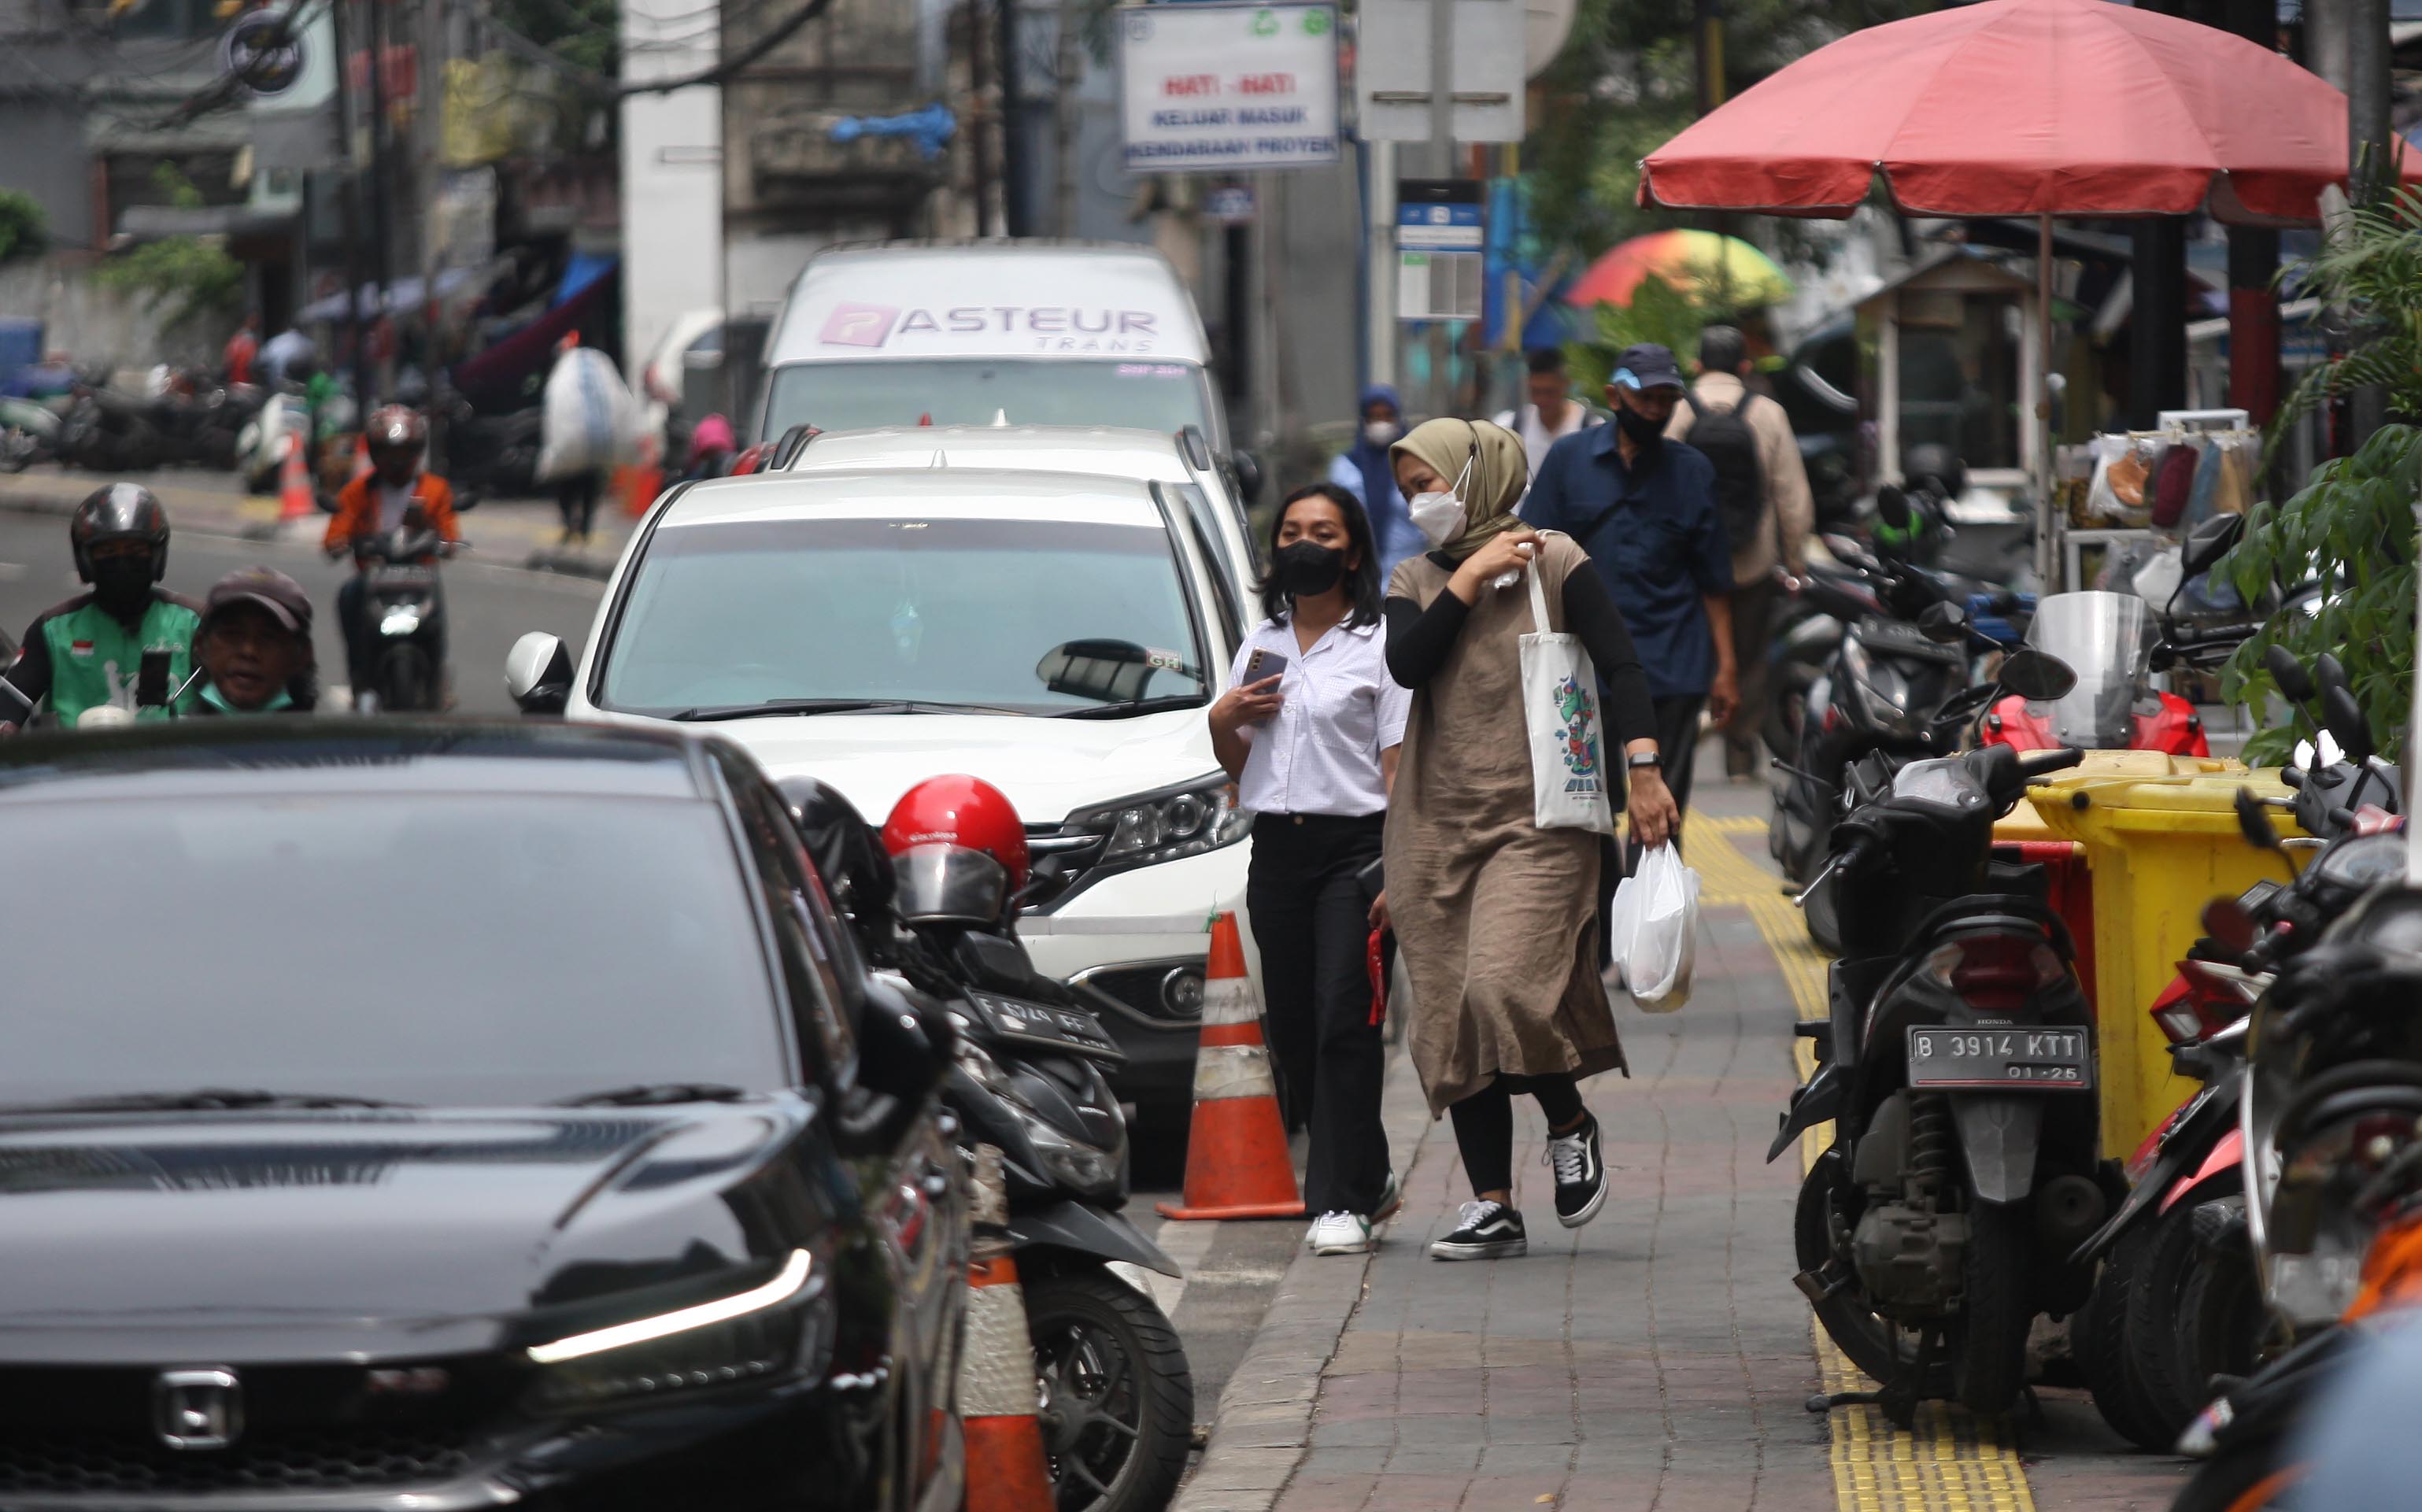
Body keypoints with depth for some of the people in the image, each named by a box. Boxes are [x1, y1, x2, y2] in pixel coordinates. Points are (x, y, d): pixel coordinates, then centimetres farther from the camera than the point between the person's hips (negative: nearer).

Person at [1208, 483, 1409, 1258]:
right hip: (1277, 849, 6)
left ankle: (1341, 1201, -10)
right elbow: (1236, 767, 23)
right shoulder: (1262, 642, 16)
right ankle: (1366, 1178, 21)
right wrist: (1222, 720, 0)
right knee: (1292, 1028, 6)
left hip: (1354, 848, -6)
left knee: (1344, 1021, -11)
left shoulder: (1379, 644, -1)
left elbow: (1399, 767, -6)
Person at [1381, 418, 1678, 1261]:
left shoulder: (1552, 562, 2)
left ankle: (1571, 1126, 5)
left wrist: (1642, 770, -10)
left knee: (1505, 985, -22)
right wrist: (1469, 581, -8)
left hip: (1537, 819, -5)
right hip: (1437, 823, 5)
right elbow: (1405, 664, -5)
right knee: (1449, 1018, 1)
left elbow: (1620, 667, -2)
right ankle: (1493, 1209, 6)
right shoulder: (1416, 582, 14)